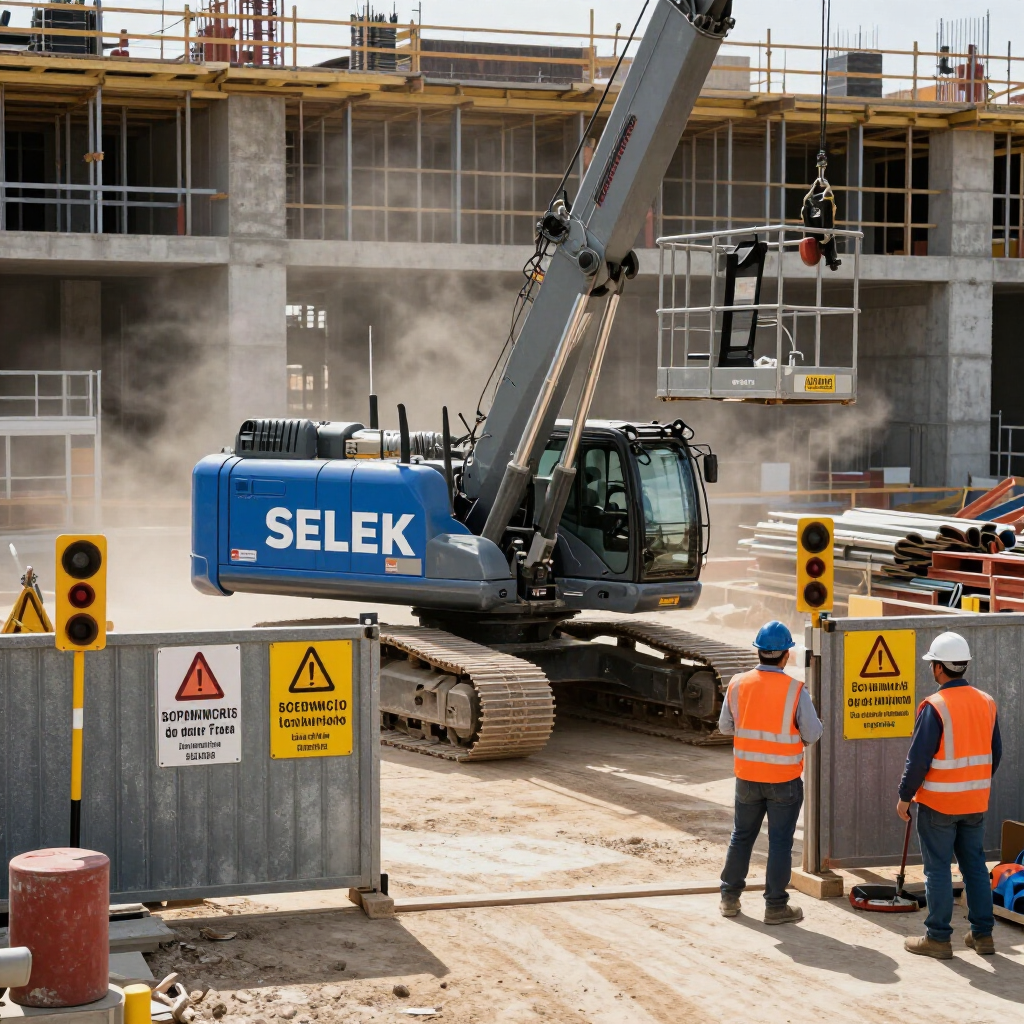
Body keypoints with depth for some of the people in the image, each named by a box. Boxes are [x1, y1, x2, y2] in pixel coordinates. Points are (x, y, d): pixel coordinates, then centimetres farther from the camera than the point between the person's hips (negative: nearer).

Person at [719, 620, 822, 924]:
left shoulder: (738, 684, -6)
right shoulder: (795, 691, -17)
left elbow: (726, 726, 5)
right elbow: (812, 734, -11)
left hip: (747, 776, 4)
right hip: (784, 780, -3)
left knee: (742, 836, 18)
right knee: (780, 842, 6)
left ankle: (729, 898, 26)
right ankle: (775, 905, 10)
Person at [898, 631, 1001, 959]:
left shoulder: (935, 707, -17)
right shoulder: (986, 703, 4)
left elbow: (918, 758, -17)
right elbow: (995, 753, 12)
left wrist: (905, 797, -7)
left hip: (938, 803, -6)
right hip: (976, 802, 6)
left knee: (938, 868, 2)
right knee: (975, 864, 14)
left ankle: (938, 938, 6)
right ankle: (982, 934, 17)